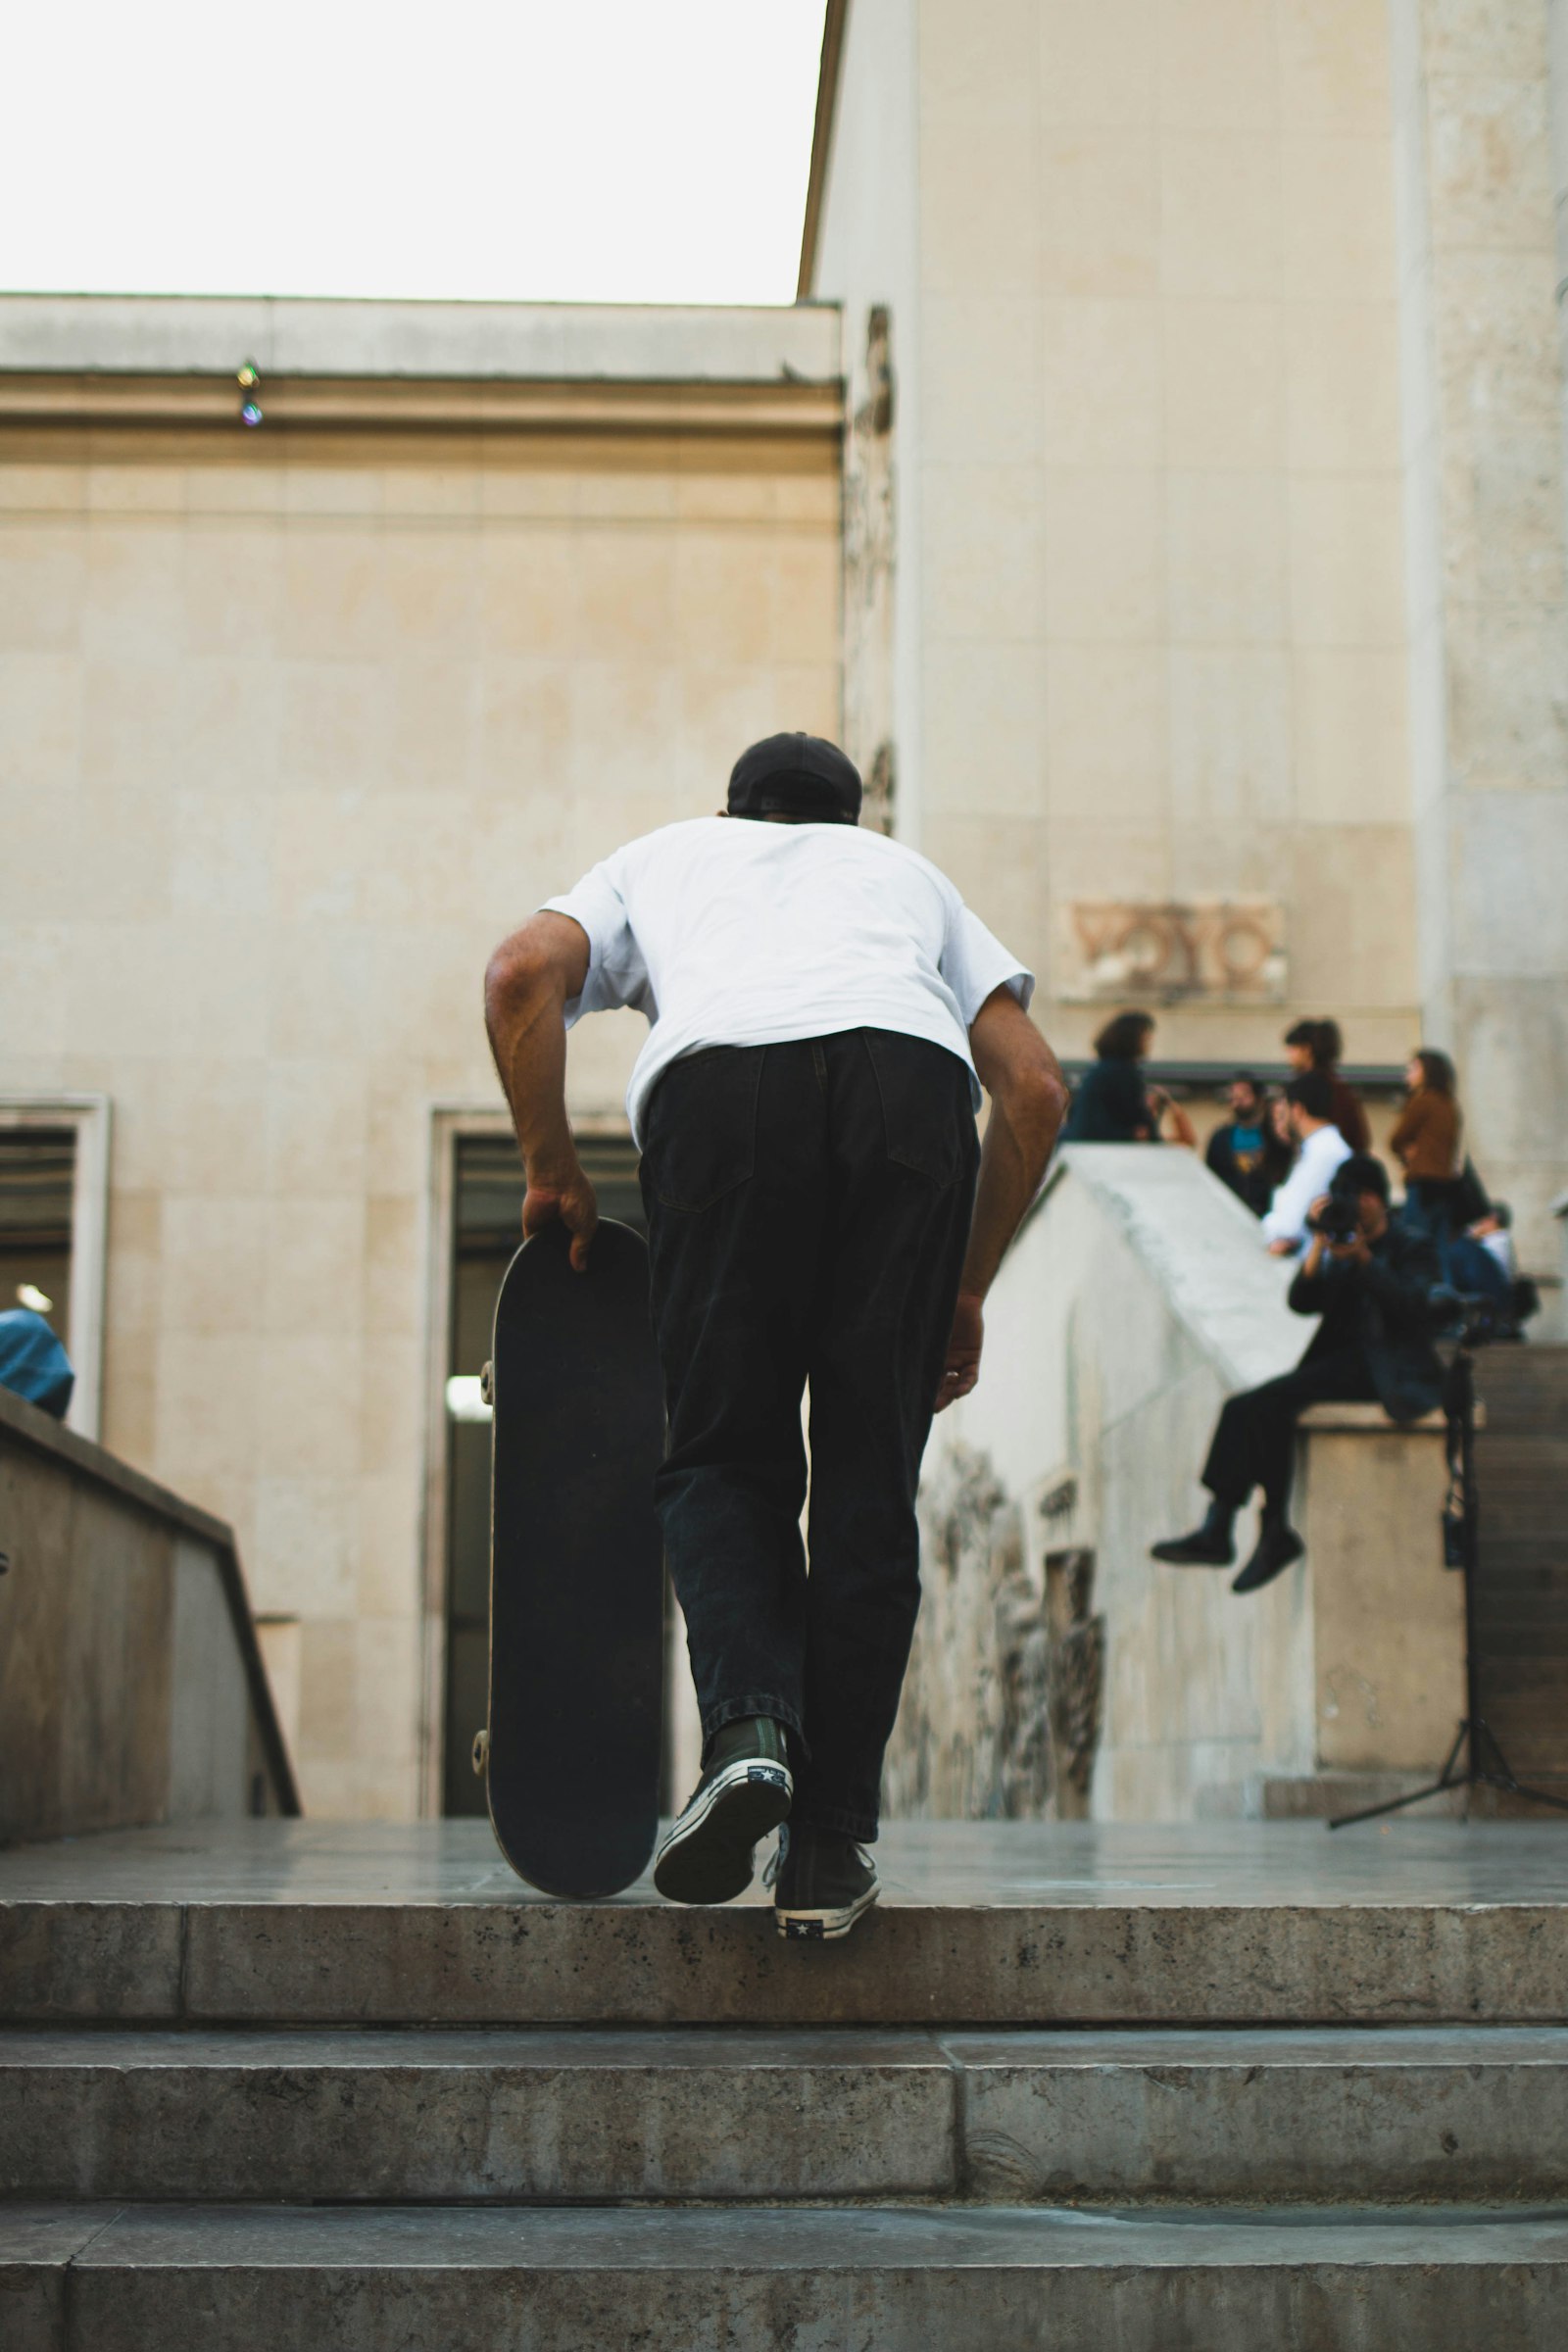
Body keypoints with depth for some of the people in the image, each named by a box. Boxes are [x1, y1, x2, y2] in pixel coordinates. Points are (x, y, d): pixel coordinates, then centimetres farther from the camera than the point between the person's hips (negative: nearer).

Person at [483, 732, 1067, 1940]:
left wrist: (553, 1170, 23)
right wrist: (966, 1290, 30)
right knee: (869, 1482, 9)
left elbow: (523, 973, 15)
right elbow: (1035, 1084, 26)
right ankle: (829, 1848, 7)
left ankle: (748, 1728, -12)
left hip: (719, 1082, -1)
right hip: (910, 1082, 1)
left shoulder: (662, 855, 38)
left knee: (724, 1455, 13)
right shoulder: (907, 869, 41)